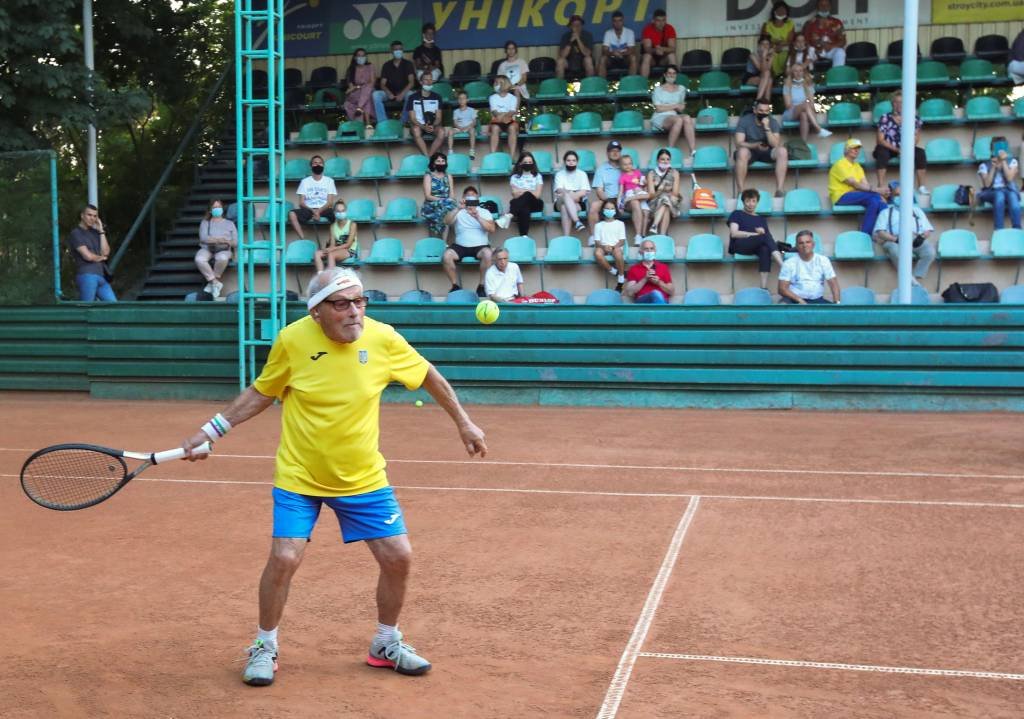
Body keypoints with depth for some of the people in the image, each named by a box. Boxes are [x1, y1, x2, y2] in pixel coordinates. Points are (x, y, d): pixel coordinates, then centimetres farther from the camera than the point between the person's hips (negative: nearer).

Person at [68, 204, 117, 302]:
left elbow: (106, 252, 5)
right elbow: (88, 256, -11)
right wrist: (101, 257, 9)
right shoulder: (76, 233, -1)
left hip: (101, 277, 7)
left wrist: (101, 231, 5)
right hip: (86, 275, -7)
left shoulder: (95, 232, 19)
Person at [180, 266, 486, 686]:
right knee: (284, 558, -12)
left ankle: (386, 644, 25)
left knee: (398, 557, 0)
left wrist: (463, 423, 8)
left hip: (363, 478, 2)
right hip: (298, 477, -2)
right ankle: (265, 647, 15)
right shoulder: (292, 340, -16)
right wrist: (212, 430, -1)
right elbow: (261, 392, 2)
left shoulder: (383, 338, -14)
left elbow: (428, 375, 4)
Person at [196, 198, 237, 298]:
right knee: (199, 259, -36)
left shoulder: (229, 223, 17)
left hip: (223, 250, -1)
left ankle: (211, 283, -21)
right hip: (207, 249, 1)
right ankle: (216, 282, -26)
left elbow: (236, 242, 7)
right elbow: (203, 238, -5)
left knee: (222, 258, -40)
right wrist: (218, 239, -21)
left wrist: (228, 242, -17)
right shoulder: (205, 222, 15)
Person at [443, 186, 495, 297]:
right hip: (460, 246, 1)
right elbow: (446, 221, -8)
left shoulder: (484, 212, 10)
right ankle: (455, 285, -10)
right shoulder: (458, 212, 11)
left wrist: (478, 217, -19)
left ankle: (481, 286, -20)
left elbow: (492, 229, -6)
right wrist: (458, 209, -21)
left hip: (480, 246, -1)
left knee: (487, 254, -35)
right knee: (446, 256, -28)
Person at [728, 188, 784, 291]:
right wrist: (756, 234, -9)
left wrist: (762, 232, -12)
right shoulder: (737, 214, 13)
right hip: (739, 246, -4)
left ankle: (764, 287, -48)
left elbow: (768, 238, 13)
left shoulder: (761, 219, 26)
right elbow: (734, 233, -3)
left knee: (765, 248, -36)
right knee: (766, 236, -31)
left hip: (756, 247, 4)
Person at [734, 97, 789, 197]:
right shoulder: (744, 120, -11)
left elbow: (776, 145, -16)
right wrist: (755, 145, -37)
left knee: (782, 151, -29)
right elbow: (739, 143, -20)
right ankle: (742, 191, -35)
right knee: (742, 151, -38)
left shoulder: (773, 122, -5)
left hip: (767, 152, 2)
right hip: (750, 151, -2)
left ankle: (779, 190, -31)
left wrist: (767, 128, -27)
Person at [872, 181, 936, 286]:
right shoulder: (886, 212, 25)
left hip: (917, 240, 2)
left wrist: (922, 237, -6)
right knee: (896, 251, -40)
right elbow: (880, 232, 8)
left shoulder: (917, 210, 31)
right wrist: (896, 239, -12)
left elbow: (927, 230, 20)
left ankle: (917, 279, -35)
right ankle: (911, 282, -43)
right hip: (894, 241, -2)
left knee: (930, 251, -33)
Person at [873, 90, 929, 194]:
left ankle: (921, 185, -17)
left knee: (920, 152, -22)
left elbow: (916, 138, 2)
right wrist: (897, 149, -26)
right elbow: (881, 140, -14)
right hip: (888, 148, -3)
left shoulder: (913, 118, -3)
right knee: (882, 152, -36)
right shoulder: (885, 118, -11)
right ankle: (881, 185, -39)